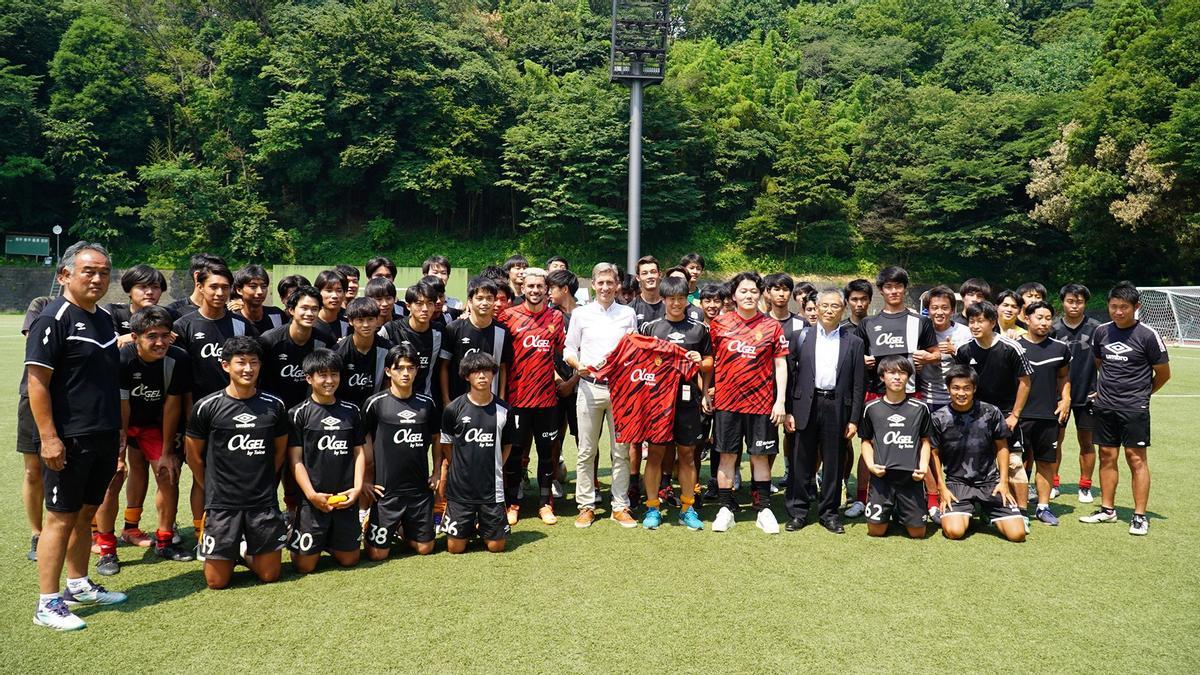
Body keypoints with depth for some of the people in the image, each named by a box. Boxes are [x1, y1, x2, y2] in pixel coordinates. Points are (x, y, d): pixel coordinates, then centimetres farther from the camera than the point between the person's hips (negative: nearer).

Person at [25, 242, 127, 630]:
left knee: (86, 513, 16)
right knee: (61, 517, 0)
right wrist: (49, 438, -20)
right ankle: (48, 605, 9)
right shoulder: (53, 320, -12)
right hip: (68, 440, -7)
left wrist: (117, 430, 17)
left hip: (103, 438, 7)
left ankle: (78, 586, 29)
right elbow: (37, 382, -16)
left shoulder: (104, 318, 12)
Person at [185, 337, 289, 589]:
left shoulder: (274, 406, 1)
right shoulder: (206, 407, -5)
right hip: (221, 504, -1)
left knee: (269, 575, 4)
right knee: (217, 581, 1)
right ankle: (228, 554, 32)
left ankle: (245, 552, 34)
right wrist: (213, 490, 9)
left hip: (264, 504, 2)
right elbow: (194, 457, 5)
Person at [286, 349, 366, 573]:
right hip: (313, 500, -3)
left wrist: (357, 488, -5)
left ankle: (327, 541, 38)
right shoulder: (298, 414, -4)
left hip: (346, 499, 3)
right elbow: (295, 460, -6)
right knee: (305, 565, 2)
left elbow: (359, 452, 8)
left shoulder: (352, 411, 7)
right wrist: (312, 495, -15)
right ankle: (293, 535, 31)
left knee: (349, 559, 9)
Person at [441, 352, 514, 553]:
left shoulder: (503, 410, -2)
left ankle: (482, 526, 33)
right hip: (460, 489, -1)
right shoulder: (454, 409, -6)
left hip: (492, 489, 1)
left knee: (496, 546, 3)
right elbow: (446, 446, 5)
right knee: (455, 547, 2)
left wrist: (494, 469, 6)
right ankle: (469, 526, 33)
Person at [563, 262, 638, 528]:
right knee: (586, 451, 3)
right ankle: (586, 506, 13)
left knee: (621, 451, 3)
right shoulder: (581, 314, 7)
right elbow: (568, 349, 8)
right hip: (589, 387, -1)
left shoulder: (628, 314, 10)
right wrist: (579, 365, -11)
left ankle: (620, 507, 12)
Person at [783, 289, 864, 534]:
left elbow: (858, 384, 4)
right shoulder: (800, 337, 6)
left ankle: (828, 512, 19)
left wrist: (854, 419, -1)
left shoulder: (854, 342, 7)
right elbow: (789, 376, 4)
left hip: (837, 408, 0)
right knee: (801, 461, 4)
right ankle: (798, 511, 15)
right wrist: (787, 411, -3)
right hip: (805, 406, 0)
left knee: (834, 463, 6)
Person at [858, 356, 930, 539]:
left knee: (917, 533, 2)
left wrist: (923, 466, -5)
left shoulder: (920, 408, 3)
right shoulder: (872, 408, 3)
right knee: (876, 531, -1)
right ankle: (889, 513, 31)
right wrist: (870, 464, -5)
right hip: (881, 477, 0)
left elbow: (925, 441, 11)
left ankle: (900, 513, 33)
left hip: (911, 478, 0)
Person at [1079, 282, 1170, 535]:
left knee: (1136, 458, -2)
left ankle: (1140, 516, 5)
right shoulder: (1101, 331, 5)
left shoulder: (1147, 336, -8)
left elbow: (1163, 373, 1)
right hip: (1105, 406, 5)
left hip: (1134, 408, -4)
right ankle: (1107, 510, 20)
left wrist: (1143, 393, 9)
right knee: (1107, 456, 10)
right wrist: (1102, 389, 13)